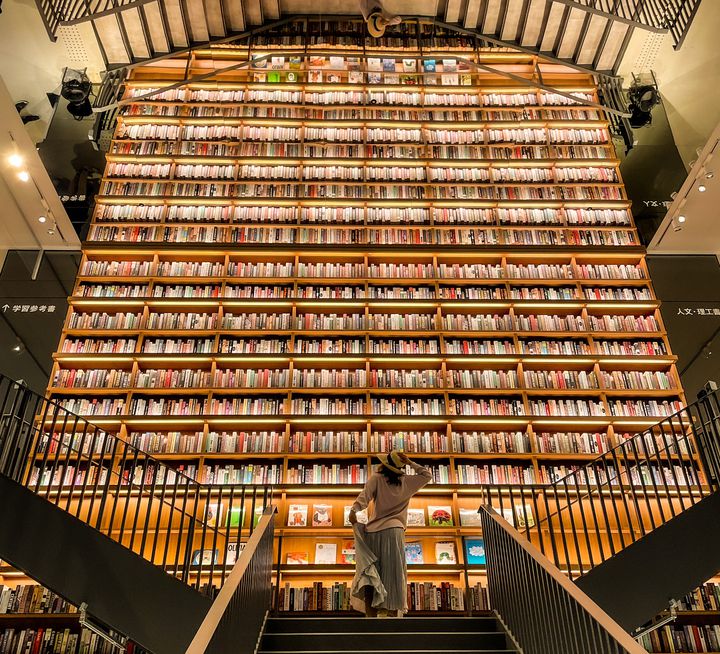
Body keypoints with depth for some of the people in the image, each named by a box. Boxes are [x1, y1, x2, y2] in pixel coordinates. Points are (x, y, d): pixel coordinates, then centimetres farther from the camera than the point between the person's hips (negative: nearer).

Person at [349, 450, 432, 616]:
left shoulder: (377, 478, 1)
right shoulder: (406, 482, 9)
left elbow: (365, 495, -16)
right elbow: (427, 475, 22)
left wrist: (353, 510, -28)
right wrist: (410, 463, 11)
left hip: (375, 531, -1)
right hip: (394, 530, 1)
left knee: (370, 574, 3)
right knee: (393, 573, 3)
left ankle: (371, 614, -5)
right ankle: (392, 612, -2)